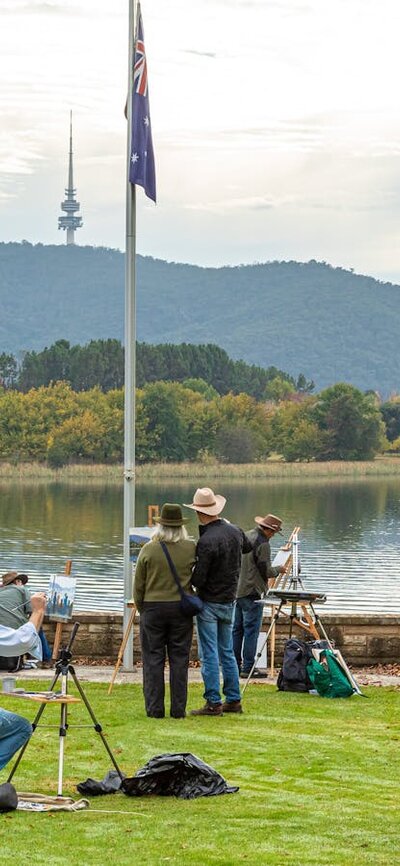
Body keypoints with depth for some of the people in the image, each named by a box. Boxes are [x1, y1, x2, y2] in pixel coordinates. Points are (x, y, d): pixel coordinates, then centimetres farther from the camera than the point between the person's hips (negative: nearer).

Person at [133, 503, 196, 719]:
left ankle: (155, 708, 3)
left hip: (153, 607, -1)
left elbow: (138, 585, 1)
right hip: (181, 608, 1)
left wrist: (141, 608, 12)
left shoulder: (148, 550, -5)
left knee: (153, 659, 5)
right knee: (179, 659, 6)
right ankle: (178, 709, 7)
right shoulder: (192, 548, -5)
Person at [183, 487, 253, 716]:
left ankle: (214, 703, -2)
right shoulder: (235, 531, 1)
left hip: (209, 602, -7)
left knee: (210, 654, -3)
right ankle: (234, 700, 17)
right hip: (230, 601, 7)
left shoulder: (207, 541, -22)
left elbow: (198, 579, -21)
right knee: (227, 652, 15)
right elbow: (248, 547, 25)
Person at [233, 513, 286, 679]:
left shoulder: (245, 536, 11)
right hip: (252, 592, -9)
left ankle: (235, 665, 17)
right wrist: (278, 570, 5)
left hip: (238, 589, 9)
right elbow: (266, 571, -15)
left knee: (237, 629, 13)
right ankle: (248, 668, -6)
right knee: (251, 630, -5)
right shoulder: (263, 544, -16)